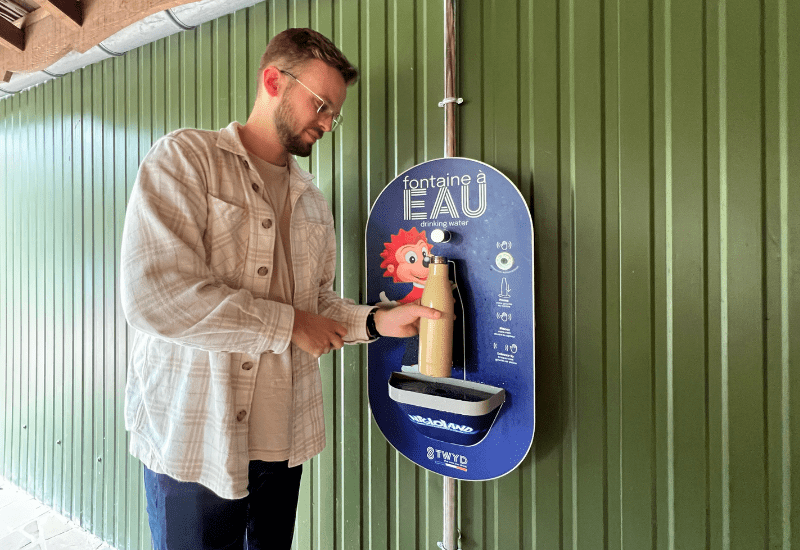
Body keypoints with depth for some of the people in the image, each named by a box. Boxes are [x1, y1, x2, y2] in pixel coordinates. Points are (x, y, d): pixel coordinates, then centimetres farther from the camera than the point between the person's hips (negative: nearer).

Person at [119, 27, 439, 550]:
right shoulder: (185, 158, -8)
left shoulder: (312, 200, 11)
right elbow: (154, 295, -21)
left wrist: (377, 321, -7)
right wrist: (287, 325, -16)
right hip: (194, 440, -5)